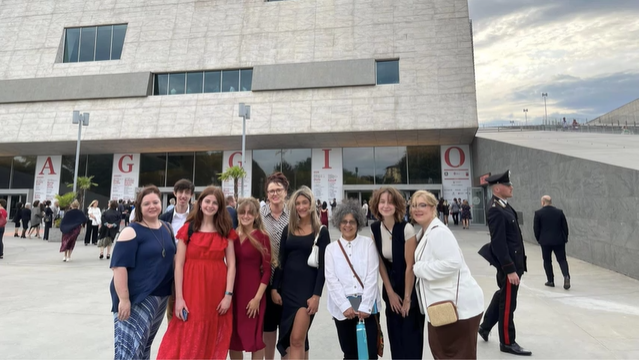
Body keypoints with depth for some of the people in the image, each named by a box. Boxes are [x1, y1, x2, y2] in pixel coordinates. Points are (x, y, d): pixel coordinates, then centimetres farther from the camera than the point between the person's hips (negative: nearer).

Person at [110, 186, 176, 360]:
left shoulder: (167, 228, 8)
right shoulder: (131, 232, -12)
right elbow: (119, 266, -17)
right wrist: (124, 299, -23)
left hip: (161, 295, 7)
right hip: (137, 297, -6)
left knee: (145, 343, 20)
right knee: (130, 345, -8)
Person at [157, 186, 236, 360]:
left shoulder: (226, 231, 5)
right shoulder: (187, 229, 0)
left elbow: (231, 264, 2)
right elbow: (179, 265, -3)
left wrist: (228, 294, -6)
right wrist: (179, 297, -8)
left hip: (218, 293, 2)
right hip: (192, 291, -1)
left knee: (213, 341, 10)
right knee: (187, 339, 1)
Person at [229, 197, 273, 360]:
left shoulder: (262, 237, -9)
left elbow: (267, 270, -9)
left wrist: (258, 297, -13)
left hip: (253, 291, -4)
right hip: (234, 291, 5)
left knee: (255, 336, 6)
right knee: (233, 336, 14)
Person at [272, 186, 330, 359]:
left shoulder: (321, 231, -2)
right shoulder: (288, 229, 8)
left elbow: (323, 266, -5)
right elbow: (280, 261, 8)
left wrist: (316, 295, -11)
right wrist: (274, 288, 2)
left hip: (307, 288, -4)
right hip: (287, 286, 4)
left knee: (297, 339, -7)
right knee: (289, 339, 12)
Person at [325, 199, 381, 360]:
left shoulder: (368, 243, 1)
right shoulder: (331, 248, 4)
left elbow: (372, 276, -5)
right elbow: (331, 280, -2)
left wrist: (364, 306, -11)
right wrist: (345, 306, -11)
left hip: (367, 306, -1)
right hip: (342, 308, 1)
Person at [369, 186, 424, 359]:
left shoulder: (406, 229, -22)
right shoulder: (374, 229, -7)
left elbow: (410, 265, -17)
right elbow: (380, 263, -1)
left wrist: (407, 297, -12)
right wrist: (390, 292, -2)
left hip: (410, 285, -4)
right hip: (391, 285, 4)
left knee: (411, 334, 3)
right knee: (395, 332, 11)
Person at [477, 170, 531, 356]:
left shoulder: (504, 205, 8)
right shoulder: (496, 211, -23)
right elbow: (499, 244, -26)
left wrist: (515, 265, 20)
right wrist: (510, 270, -25)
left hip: (513, 260, 10)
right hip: (508, 263, -10)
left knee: (502, 296, 23)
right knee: (508, 303, 4)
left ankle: (485, 326, 38)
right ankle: (507, 342, 19)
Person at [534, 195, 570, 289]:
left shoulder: (538, 213, -6)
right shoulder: (559, 212, 1)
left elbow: (536, 229, -4)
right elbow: (565, 227, 4)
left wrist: (539, 239, 10)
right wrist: (565, 238, 15)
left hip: (545, 241, -2)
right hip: (559, 240, 2)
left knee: (547, 261, 10)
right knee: (562, 259, 9)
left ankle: (550, 281, 13)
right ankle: (566, 276, -13)